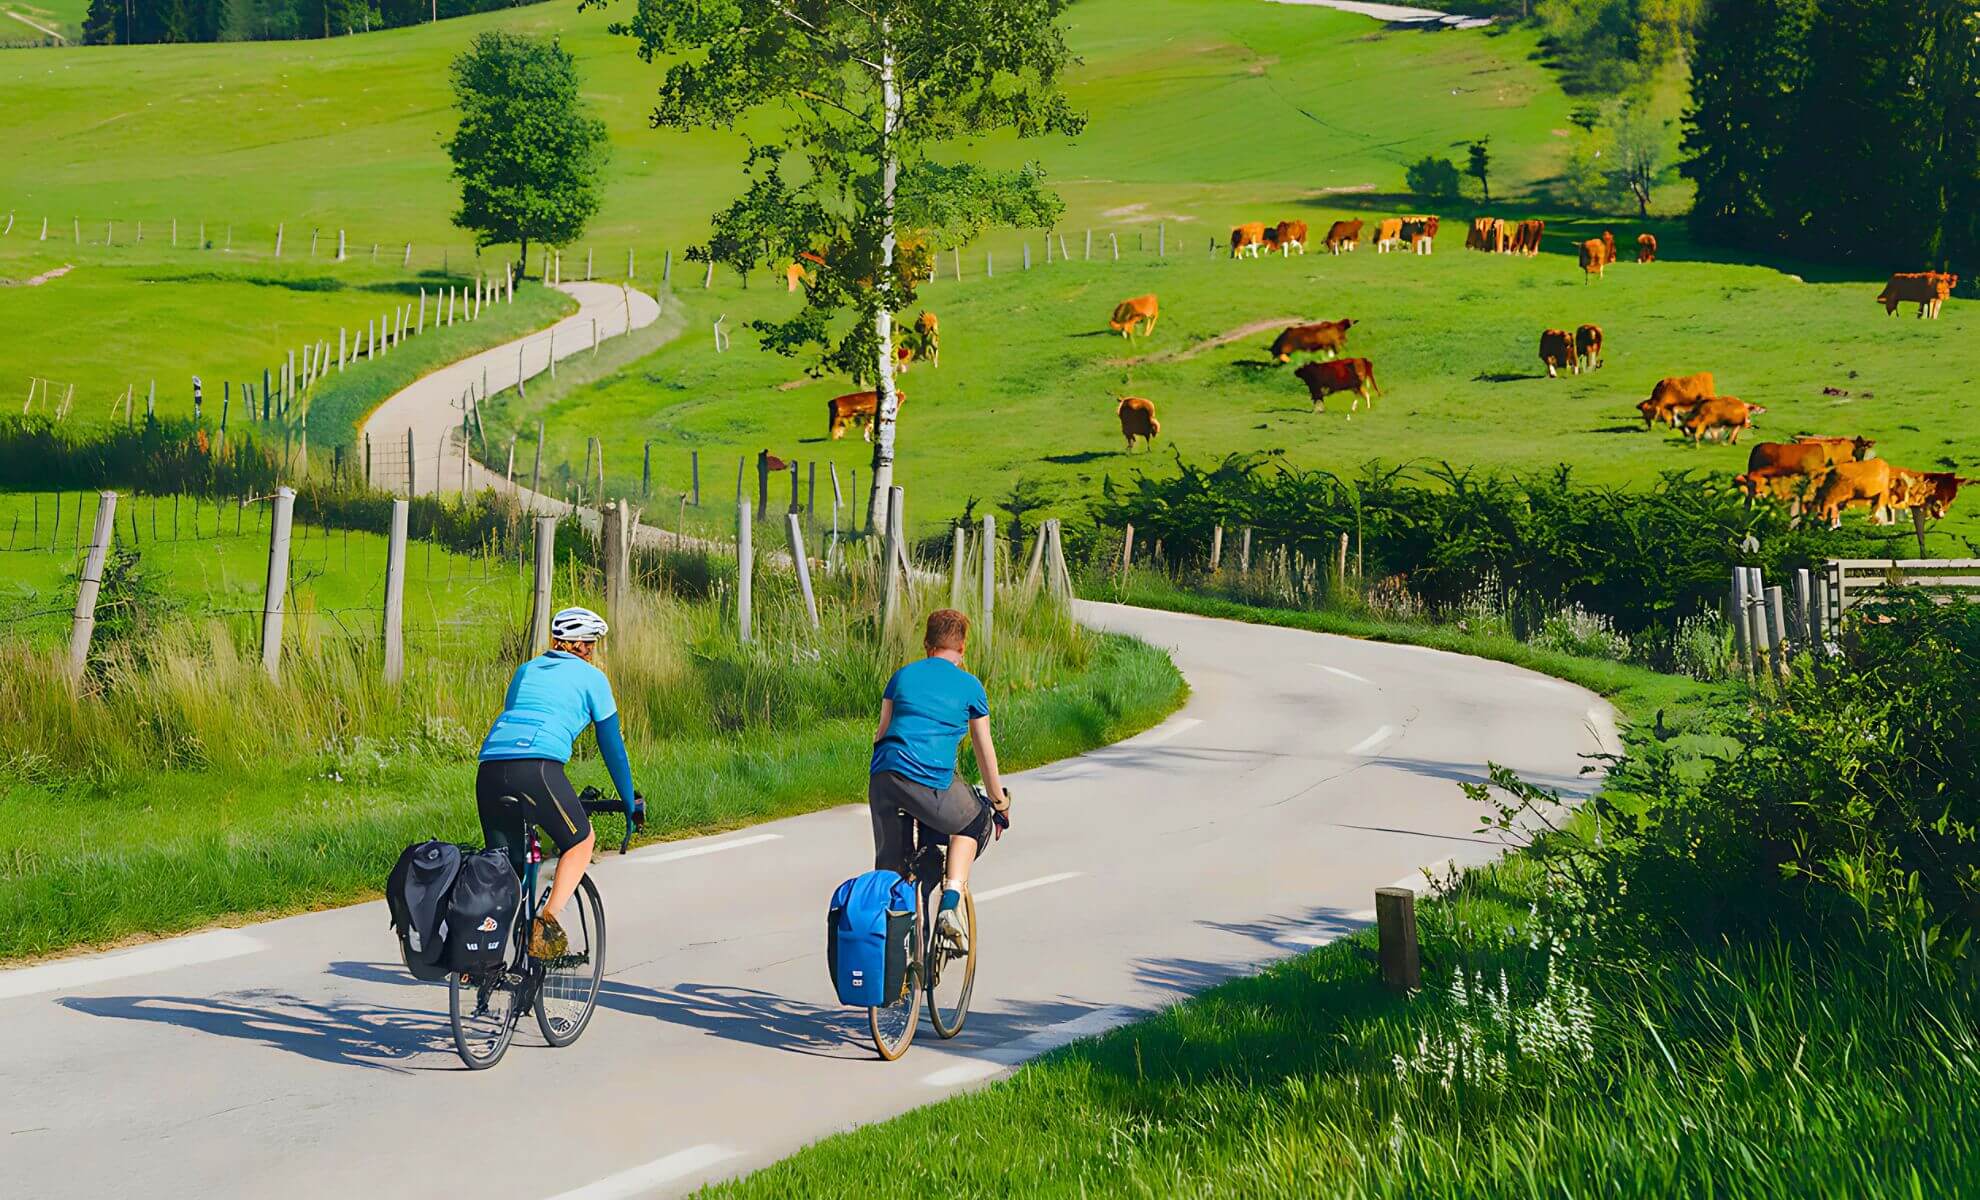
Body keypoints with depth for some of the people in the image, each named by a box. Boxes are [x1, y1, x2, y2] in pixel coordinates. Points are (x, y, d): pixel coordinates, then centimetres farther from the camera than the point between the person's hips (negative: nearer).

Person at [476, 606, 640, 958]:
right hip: (536, 767, -5)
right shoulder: (592, 677, 16)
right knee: (581, 839, 16)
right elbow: (612, 745, 20)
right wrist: (630, 801, 31)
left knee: (503, 865, 16)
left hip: (490, 766, 5)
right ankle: (547, 922, -2)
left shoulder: (526, 670, 30)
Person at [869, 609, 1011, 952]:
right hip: (931, 780, -3)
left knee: (888, 863, 15)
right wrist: (1000, 803, 27)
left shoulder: (903, 675, 20)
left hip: (883, 776, 3)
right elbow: (985, 752, 17)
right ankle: (950, 906, 8)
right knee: (975, 822, 24)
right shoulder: (970, 686, 12)